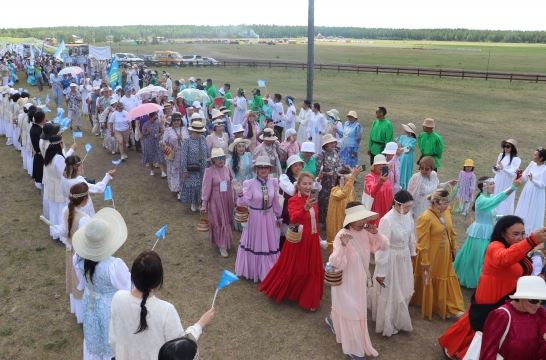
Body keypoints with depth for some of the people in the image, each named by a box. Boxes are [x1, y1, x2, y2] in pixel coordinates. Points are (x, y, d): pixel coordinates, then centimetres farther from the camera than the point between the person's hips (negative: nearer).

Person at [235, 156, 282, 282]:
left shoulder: (273, 183, -8)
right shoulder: (249, 183, -18)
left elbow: (276, 202, 5)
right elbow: (243, 203, -24)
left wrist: (278, 215, 14)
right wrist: (240, 196, -45)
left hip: (269, 217, 3)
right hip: (255, 217, -3)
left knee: (269, 244, 17)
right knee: (254, 243, 14)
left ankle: (267, 270, 38)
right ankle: (253, 270, 35)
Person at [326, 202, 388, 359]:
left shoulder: (365, 233, -9)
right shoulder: (342, 236, -27)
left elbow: (383, 245, 1)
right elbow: (335, 263, -32)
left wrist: (375, 233, -17)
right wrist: (343, 246, -48)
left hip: (360, 279, 7)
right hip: (346, 281, -7)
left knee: (349, 309, 27)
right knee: (351, 312, 7)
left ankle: (333, 320, 58)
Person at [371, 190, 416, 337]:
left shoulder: (407, 215, -8)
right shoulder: (387, 220, -29)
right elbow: (382, 247, -23)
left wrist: (412, 252, 22)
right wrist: (380, 271, -19)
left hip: (405, 258, 7)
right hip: (391, 260, -7)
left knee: (404, 291, 23)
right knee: (390, 293, 12)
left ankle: (398, 320, 49)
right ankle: (387, 325, 35)